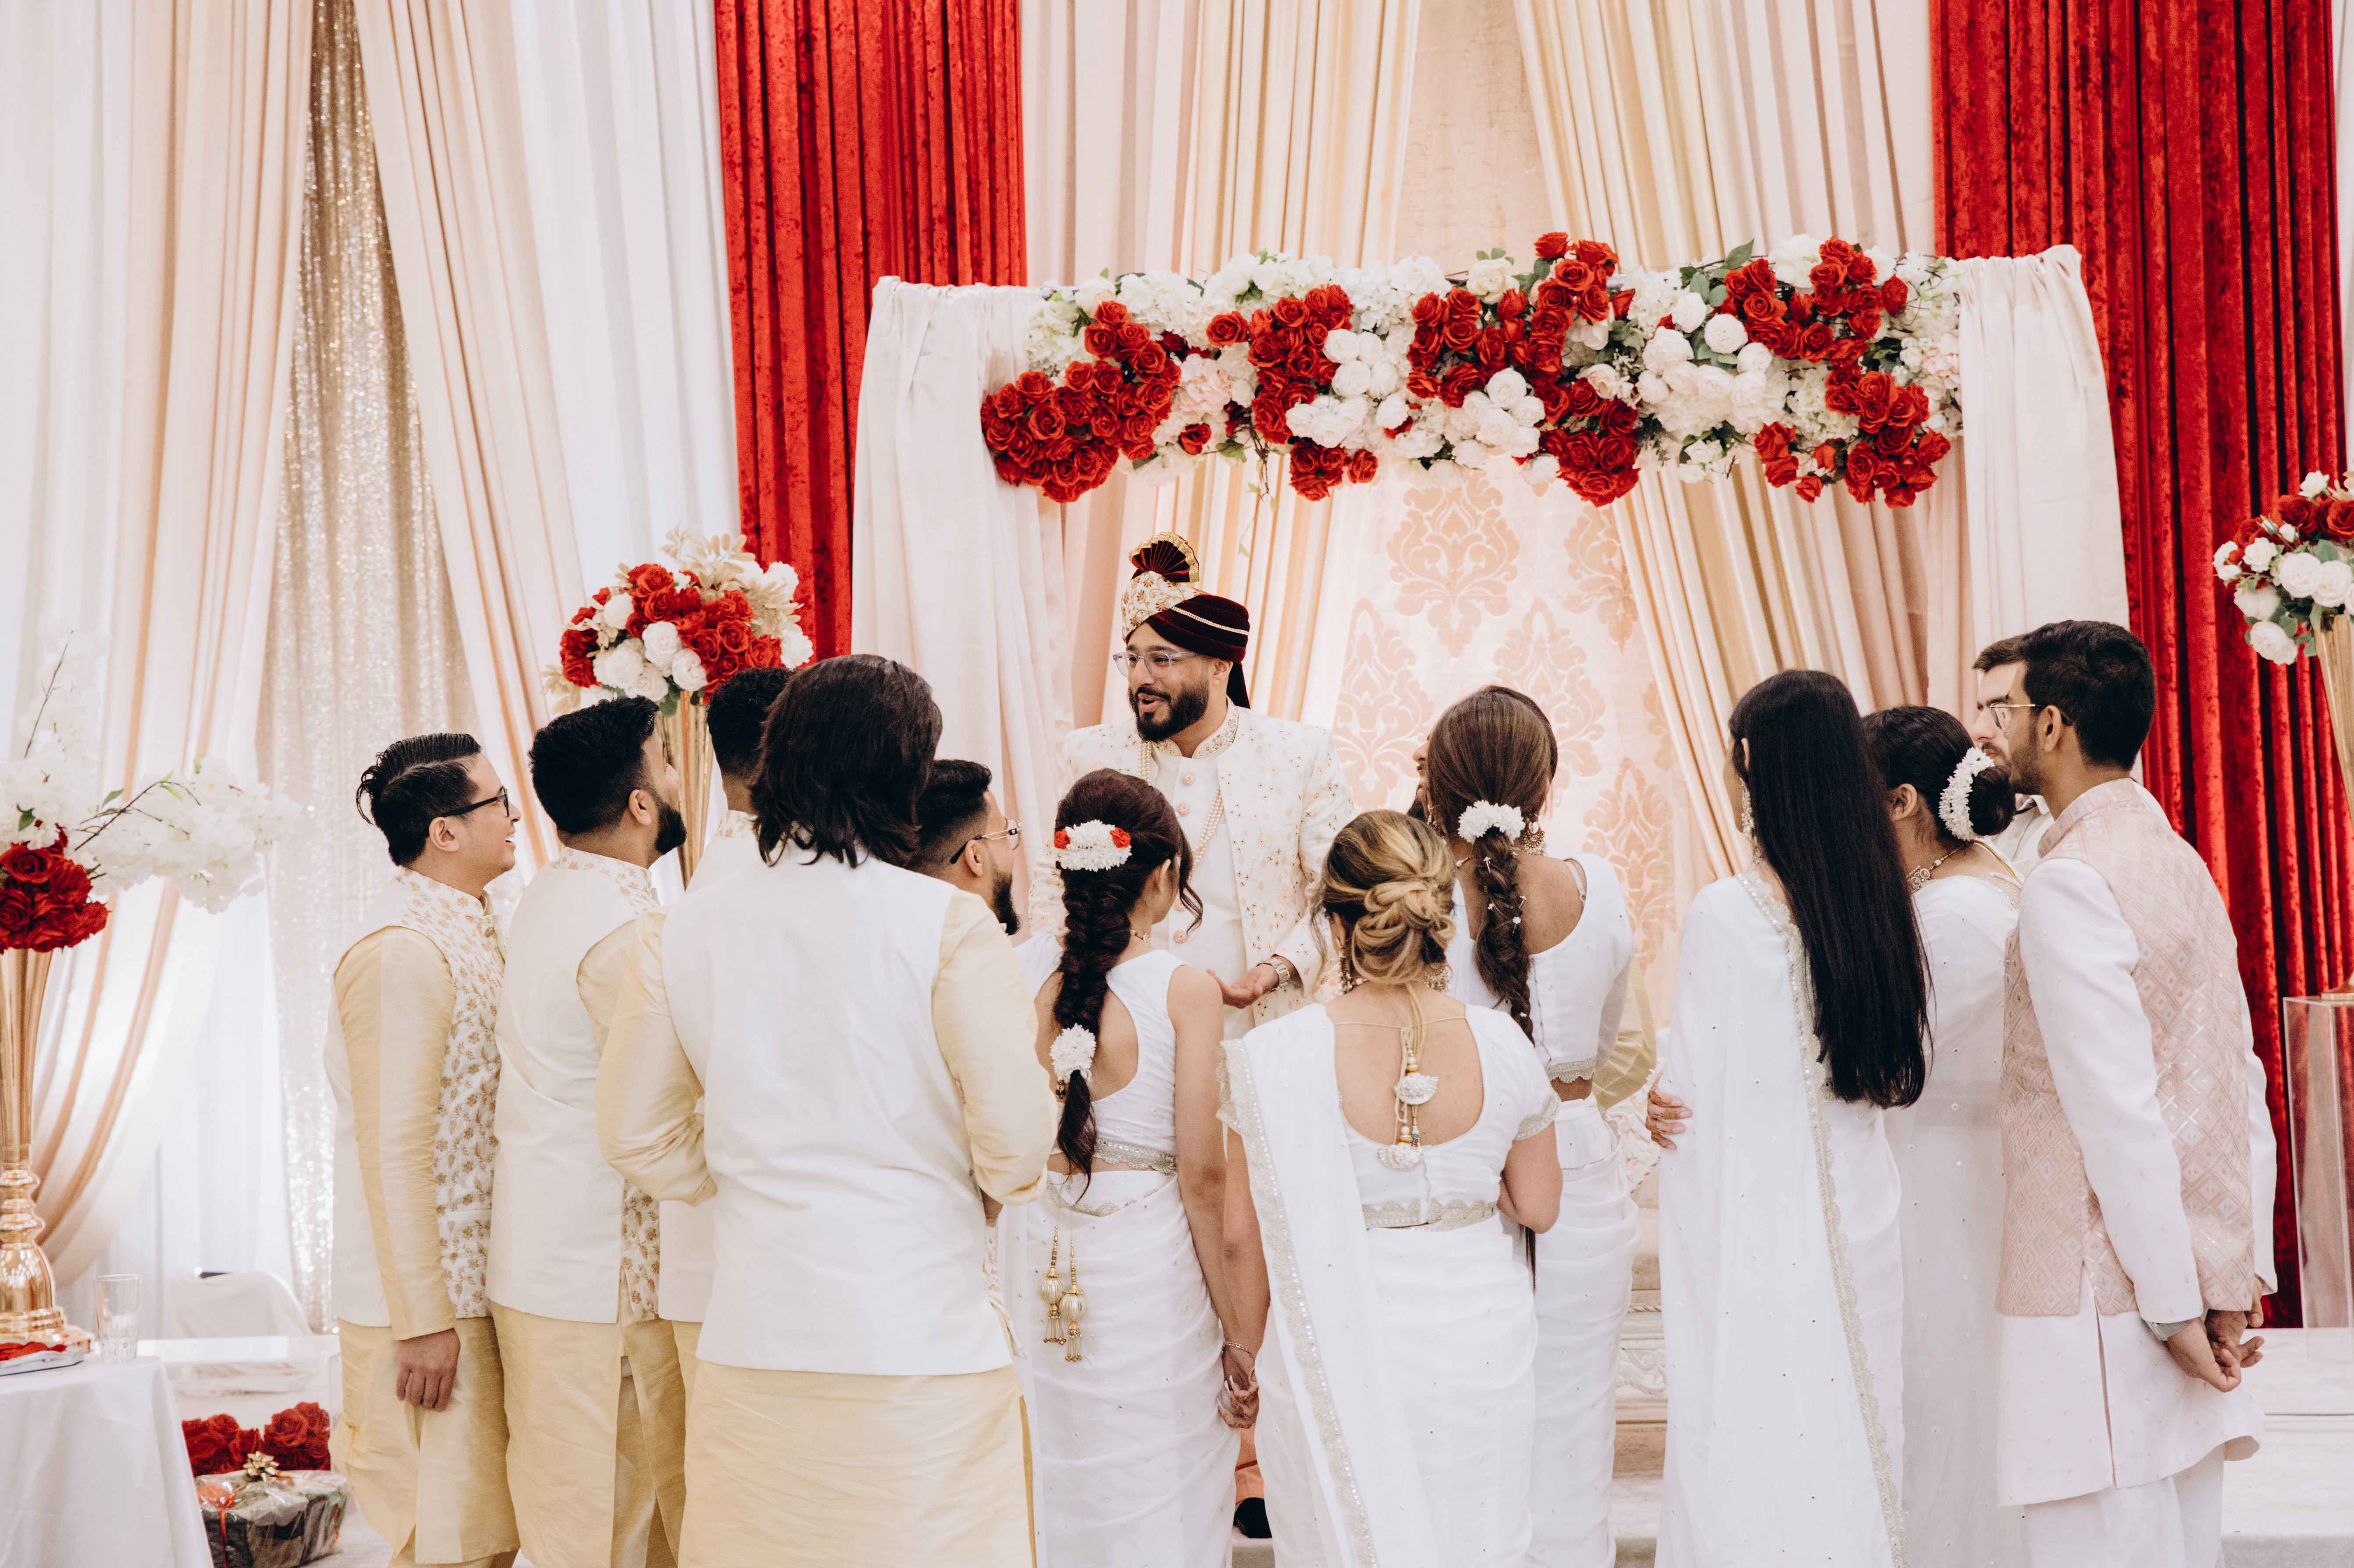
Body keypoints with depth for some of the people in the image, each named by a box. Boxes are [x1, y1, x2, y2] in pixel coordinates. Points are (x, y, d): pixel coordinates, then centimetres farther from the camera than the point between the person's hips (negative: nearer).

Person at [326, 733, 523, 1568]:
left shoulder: (467, 930, 13)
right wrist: (425, 1320, -20)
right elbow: (394, 1149, -20)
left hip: (476, 1282, 9)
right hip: (428, 1306, -9)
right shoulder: (403, 950, -17)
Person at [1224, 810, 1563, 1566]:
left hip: (1335, 1344, -2)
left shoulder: (1276, 1056, -17)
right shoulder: (1500, 1044, -12)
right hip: (1479, 1342, 2)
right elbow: (1539, 1206, 1)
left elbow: (1243, 1236, -8)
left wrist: (1254, 1350, 7)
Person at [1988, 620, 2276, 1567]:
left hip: (2103, 1312, -9)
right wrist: (2237, 1279, 13)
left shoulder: (2068, 885, -15)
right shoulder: (2183, 864, 13)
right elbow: (2245, 1091, 13)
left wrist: (2172, 1307, -15)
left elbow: (2120, 1112, -19)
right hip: (2198, 1285, 9)